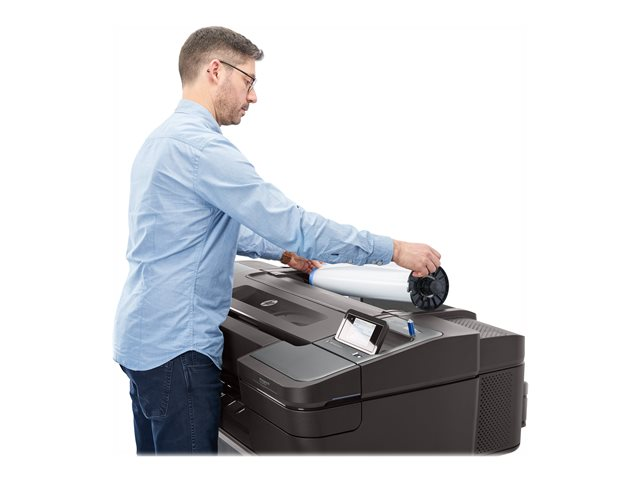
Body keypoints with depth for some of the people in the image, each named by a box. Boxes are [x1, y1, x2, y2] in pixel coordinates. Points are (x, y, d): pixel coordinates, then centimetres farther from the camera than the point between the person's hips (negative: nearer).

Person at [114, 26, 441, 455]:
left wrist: (281, 251, 20)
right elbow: (291, 223, -24)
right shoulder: (199, 146, -20)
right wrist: (393, 250, -18)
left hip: (145, 338, 11)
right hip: (176, 347, -10)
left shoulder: (164, 138, 13)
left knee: (157, 454, 19)